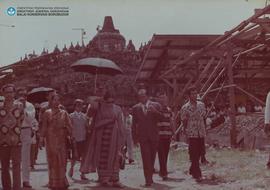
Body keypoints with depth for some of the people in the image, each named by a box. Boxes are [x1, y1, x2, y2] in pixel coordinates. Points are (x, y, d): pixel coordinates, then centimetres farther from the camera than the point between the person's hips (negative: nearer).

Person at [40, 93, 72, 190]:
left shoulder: (64, 113, 11)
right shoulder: (47, 113, 5)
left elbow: (69, 125, 7)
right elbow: (44, 126, 1)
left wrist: (70, 135, -5)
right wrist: (42, 138, -7)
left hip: (62, 138, 2)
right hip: (51, 138, -2)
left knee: (62, 160, 3)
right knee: (53, 159, -1)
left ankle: (61, 181, 13)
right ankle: (54, 182, 5)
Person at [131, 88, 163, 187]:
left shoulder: (156, 105, 4)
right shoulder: (136, 108, 6)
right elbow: (134, 124, 9)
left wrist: (155, 111, -17)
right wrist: (135, 138, 4)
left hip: (154, 136, 1)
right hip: (143, 137, -1)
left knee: (152, 158, 8)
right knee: (146, 158, -9)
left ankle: (150, 178, 22)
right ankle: (148, 180, -10)